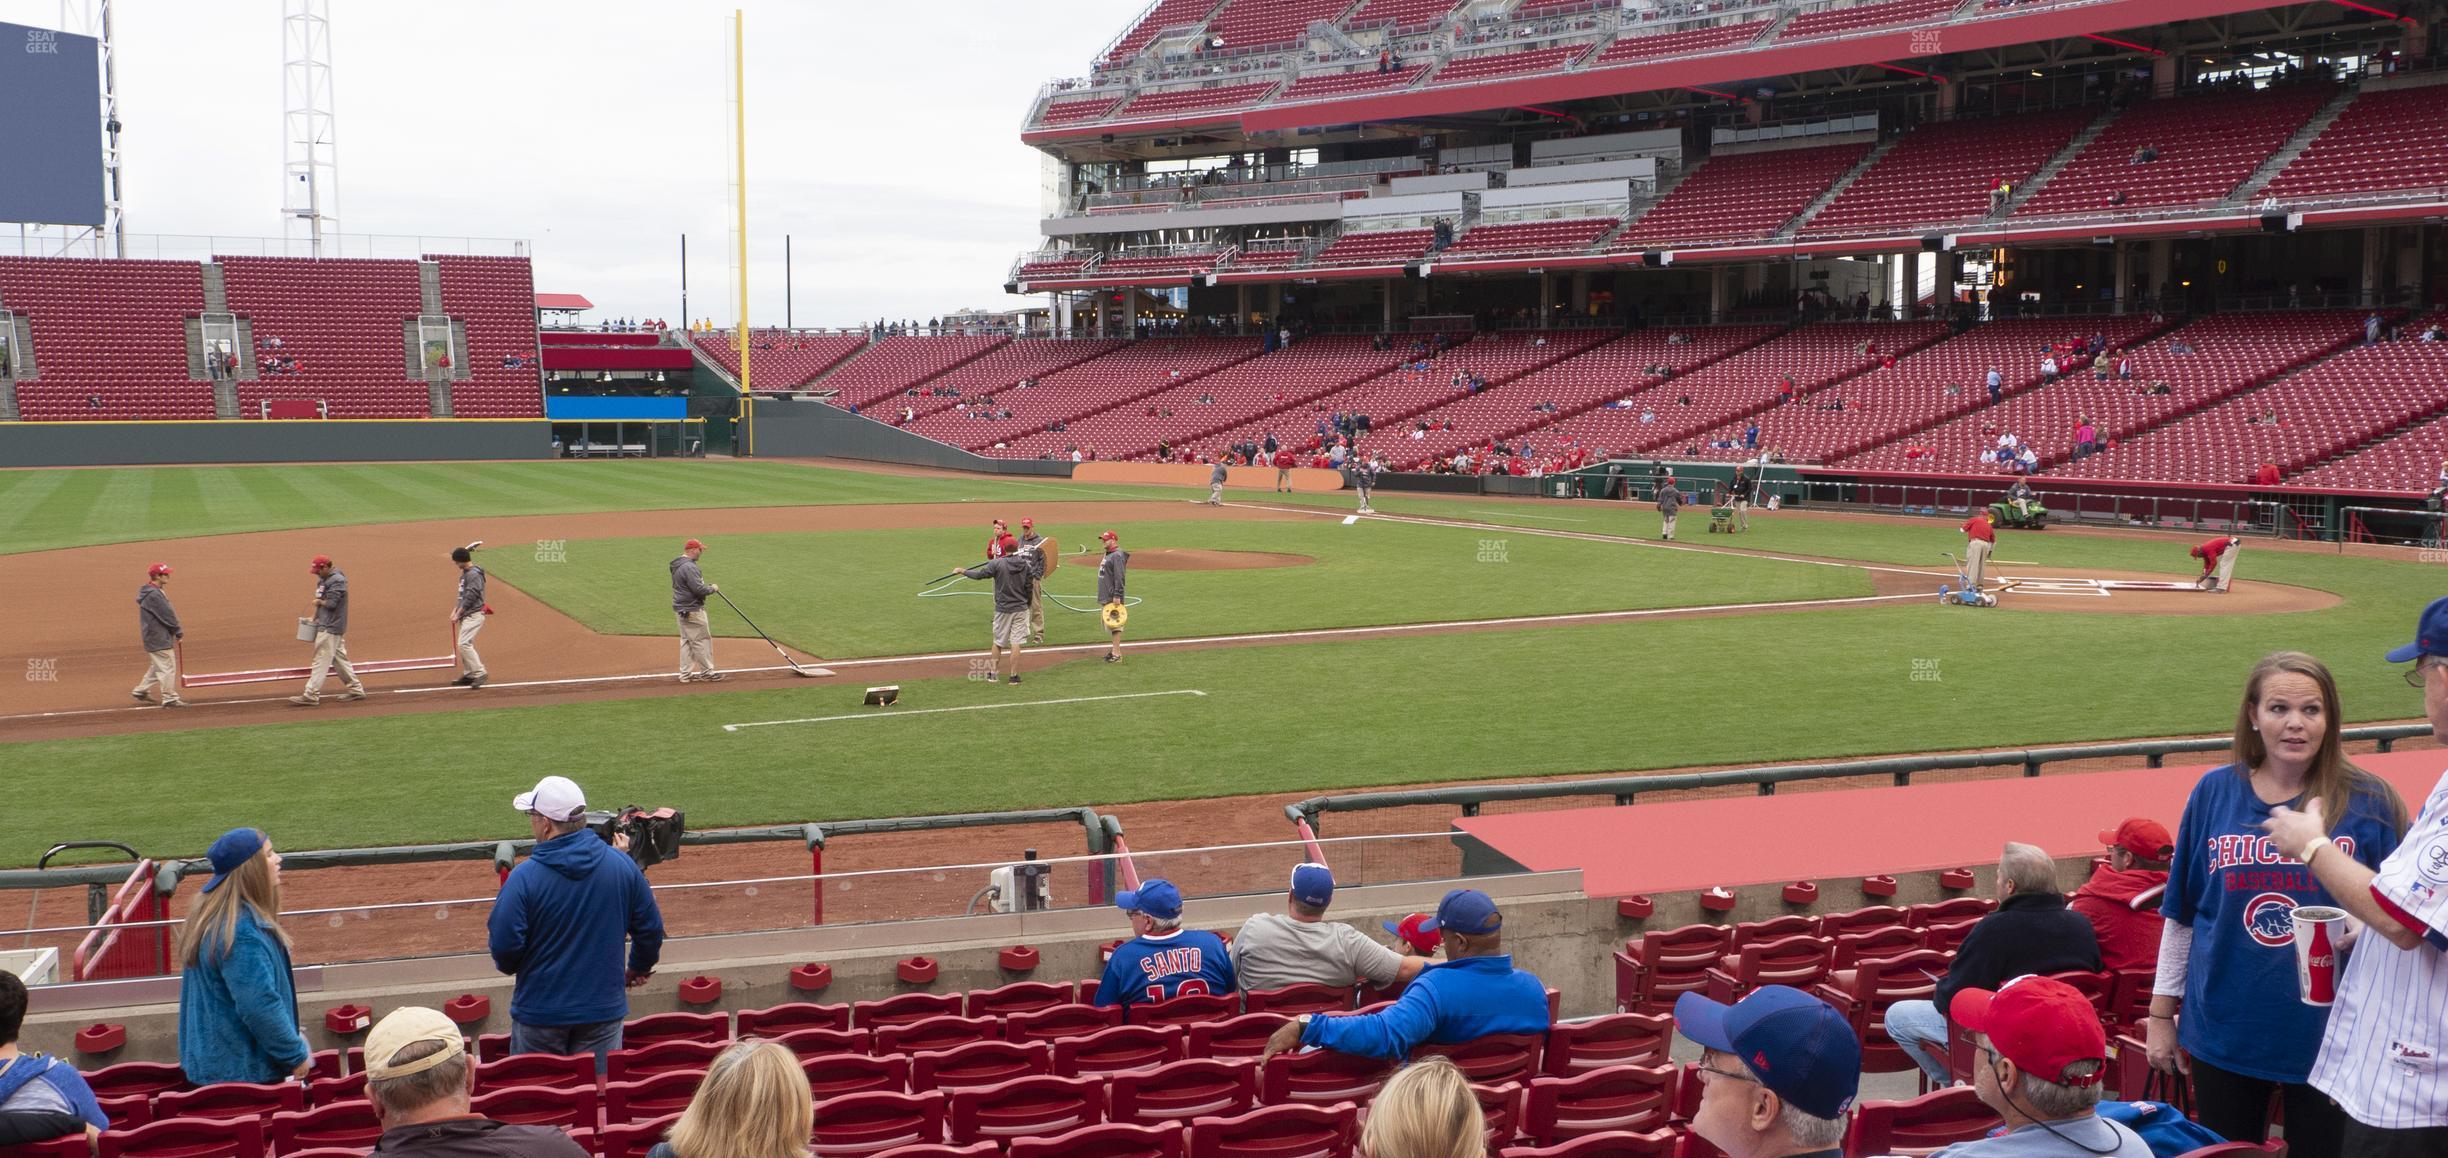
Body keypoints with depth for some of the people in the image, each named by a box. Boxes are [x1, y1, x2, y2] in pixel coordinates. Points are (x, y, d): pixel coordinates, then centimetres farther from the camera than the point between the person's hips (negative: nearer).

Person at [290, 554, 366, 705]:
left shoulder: (337, 581, -16)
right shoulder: (324, 580, 14)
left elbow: (331, 603, -23)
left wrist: (319, 602, -4)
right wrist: (316, 617, 7)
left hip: (331, 628, -10)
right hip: (326, 625, 10)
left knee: (322, 660, -9)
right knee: (339, 658, 13)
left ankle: (311, 696, -10)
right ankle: (356, 689, 19)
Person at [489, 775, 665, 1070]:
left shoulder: (524, 877, -16)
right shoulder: (623, 865, -4)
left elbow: (503, 945, -16)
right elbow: (650, 929, 4)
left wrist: (509, 967, 8)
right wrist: (639, 968, 22)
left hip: (540, 1014, -3)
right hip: (605, 1009, 3)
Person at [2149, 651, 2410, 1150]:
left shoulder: (2369, 800, -4)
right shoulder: (2214, 792, 2)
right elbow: (2181, 914, 8)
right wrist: (2161, 1013, 9)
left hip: (2327, 1032, -2)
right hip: (2224, 1029, 2)